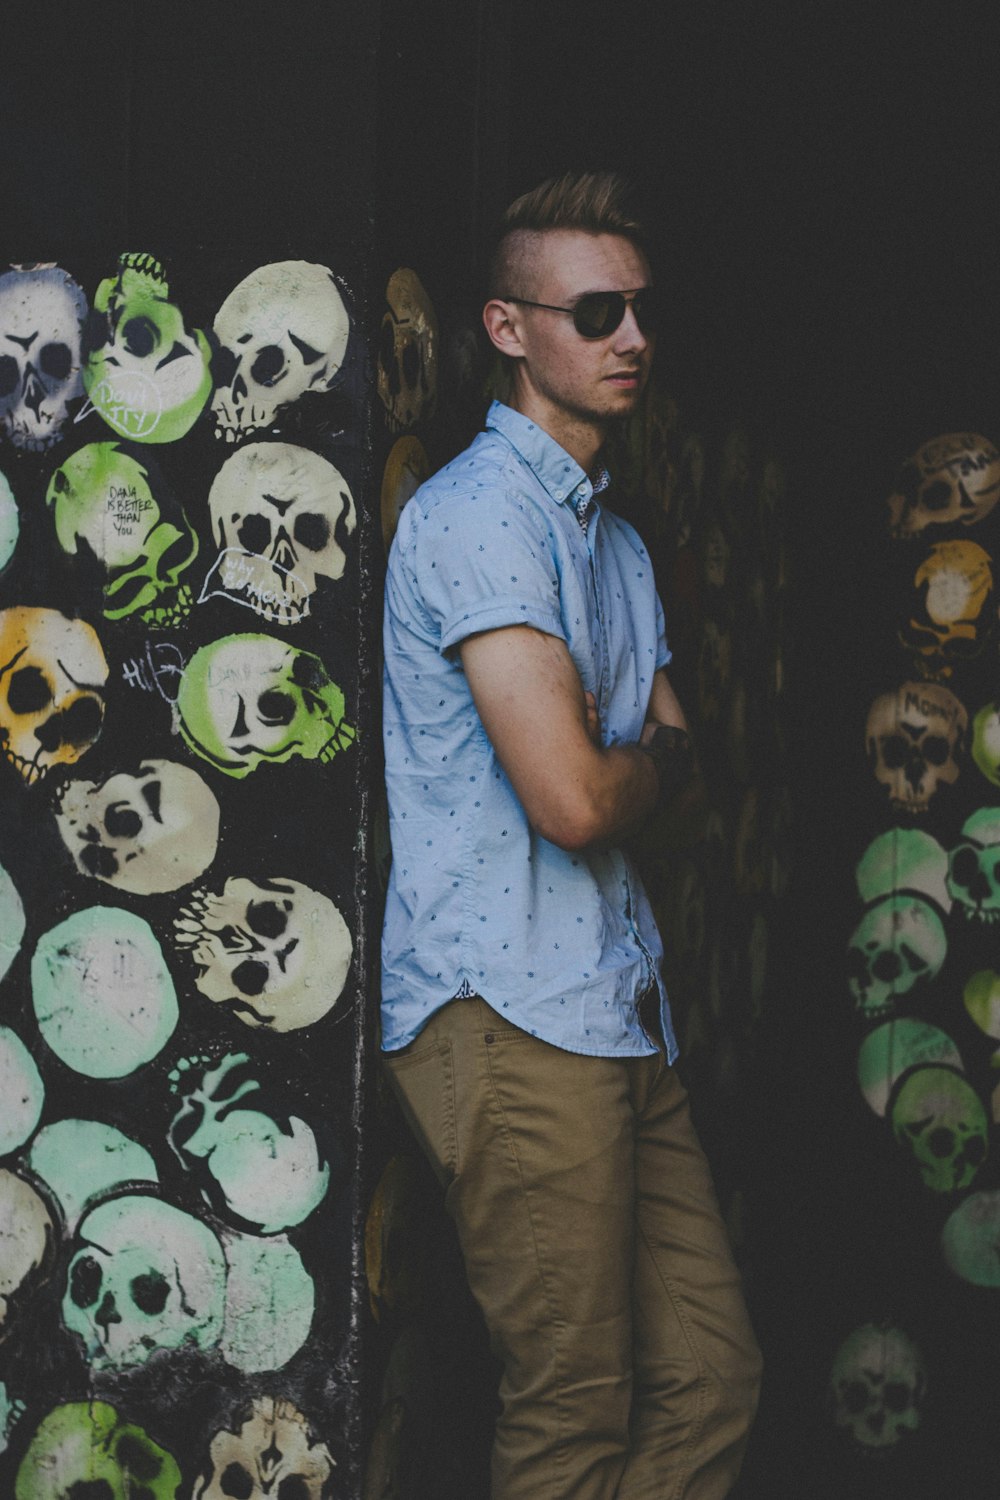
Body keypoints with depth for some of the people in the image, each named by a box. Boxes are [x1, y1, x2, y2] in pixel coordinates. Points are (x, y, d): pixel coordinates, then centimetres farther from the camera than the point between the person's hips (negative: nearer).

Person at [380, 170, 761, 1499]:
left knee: (714, 1376, 8)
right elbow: (575, 799, -18)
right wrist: (650, 754, 3)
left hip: (621, 1012, 9)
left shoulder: (620, 541, 21)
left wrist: (615, 752, -4)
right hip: (510, 1013, -9)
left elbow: (672, 760, 16)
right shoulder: (478, 511, -11)